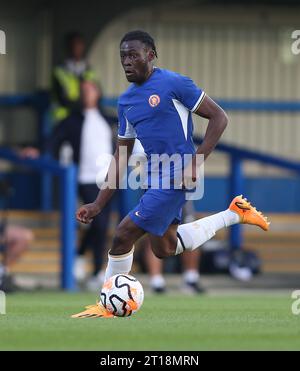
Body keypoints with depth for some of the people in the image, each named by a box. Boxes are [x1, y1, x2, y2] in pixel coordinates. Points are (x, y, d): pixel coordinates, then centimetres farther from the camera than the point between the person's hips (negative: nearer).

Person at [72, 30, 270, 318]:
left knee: (123, 237, -12)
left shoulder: (172, 83, -11)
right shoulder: (126, 101, 12)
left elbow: (219, 117, -9)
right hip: (156, 177, 9)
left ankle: (107, 307, 5)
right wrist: (98, 205, 10)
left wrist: (196, 162, -18)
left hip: (177, 176, -9)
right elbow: (121, 157, 16)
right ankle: (235, 214, 28)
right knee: (164, 249, 19)